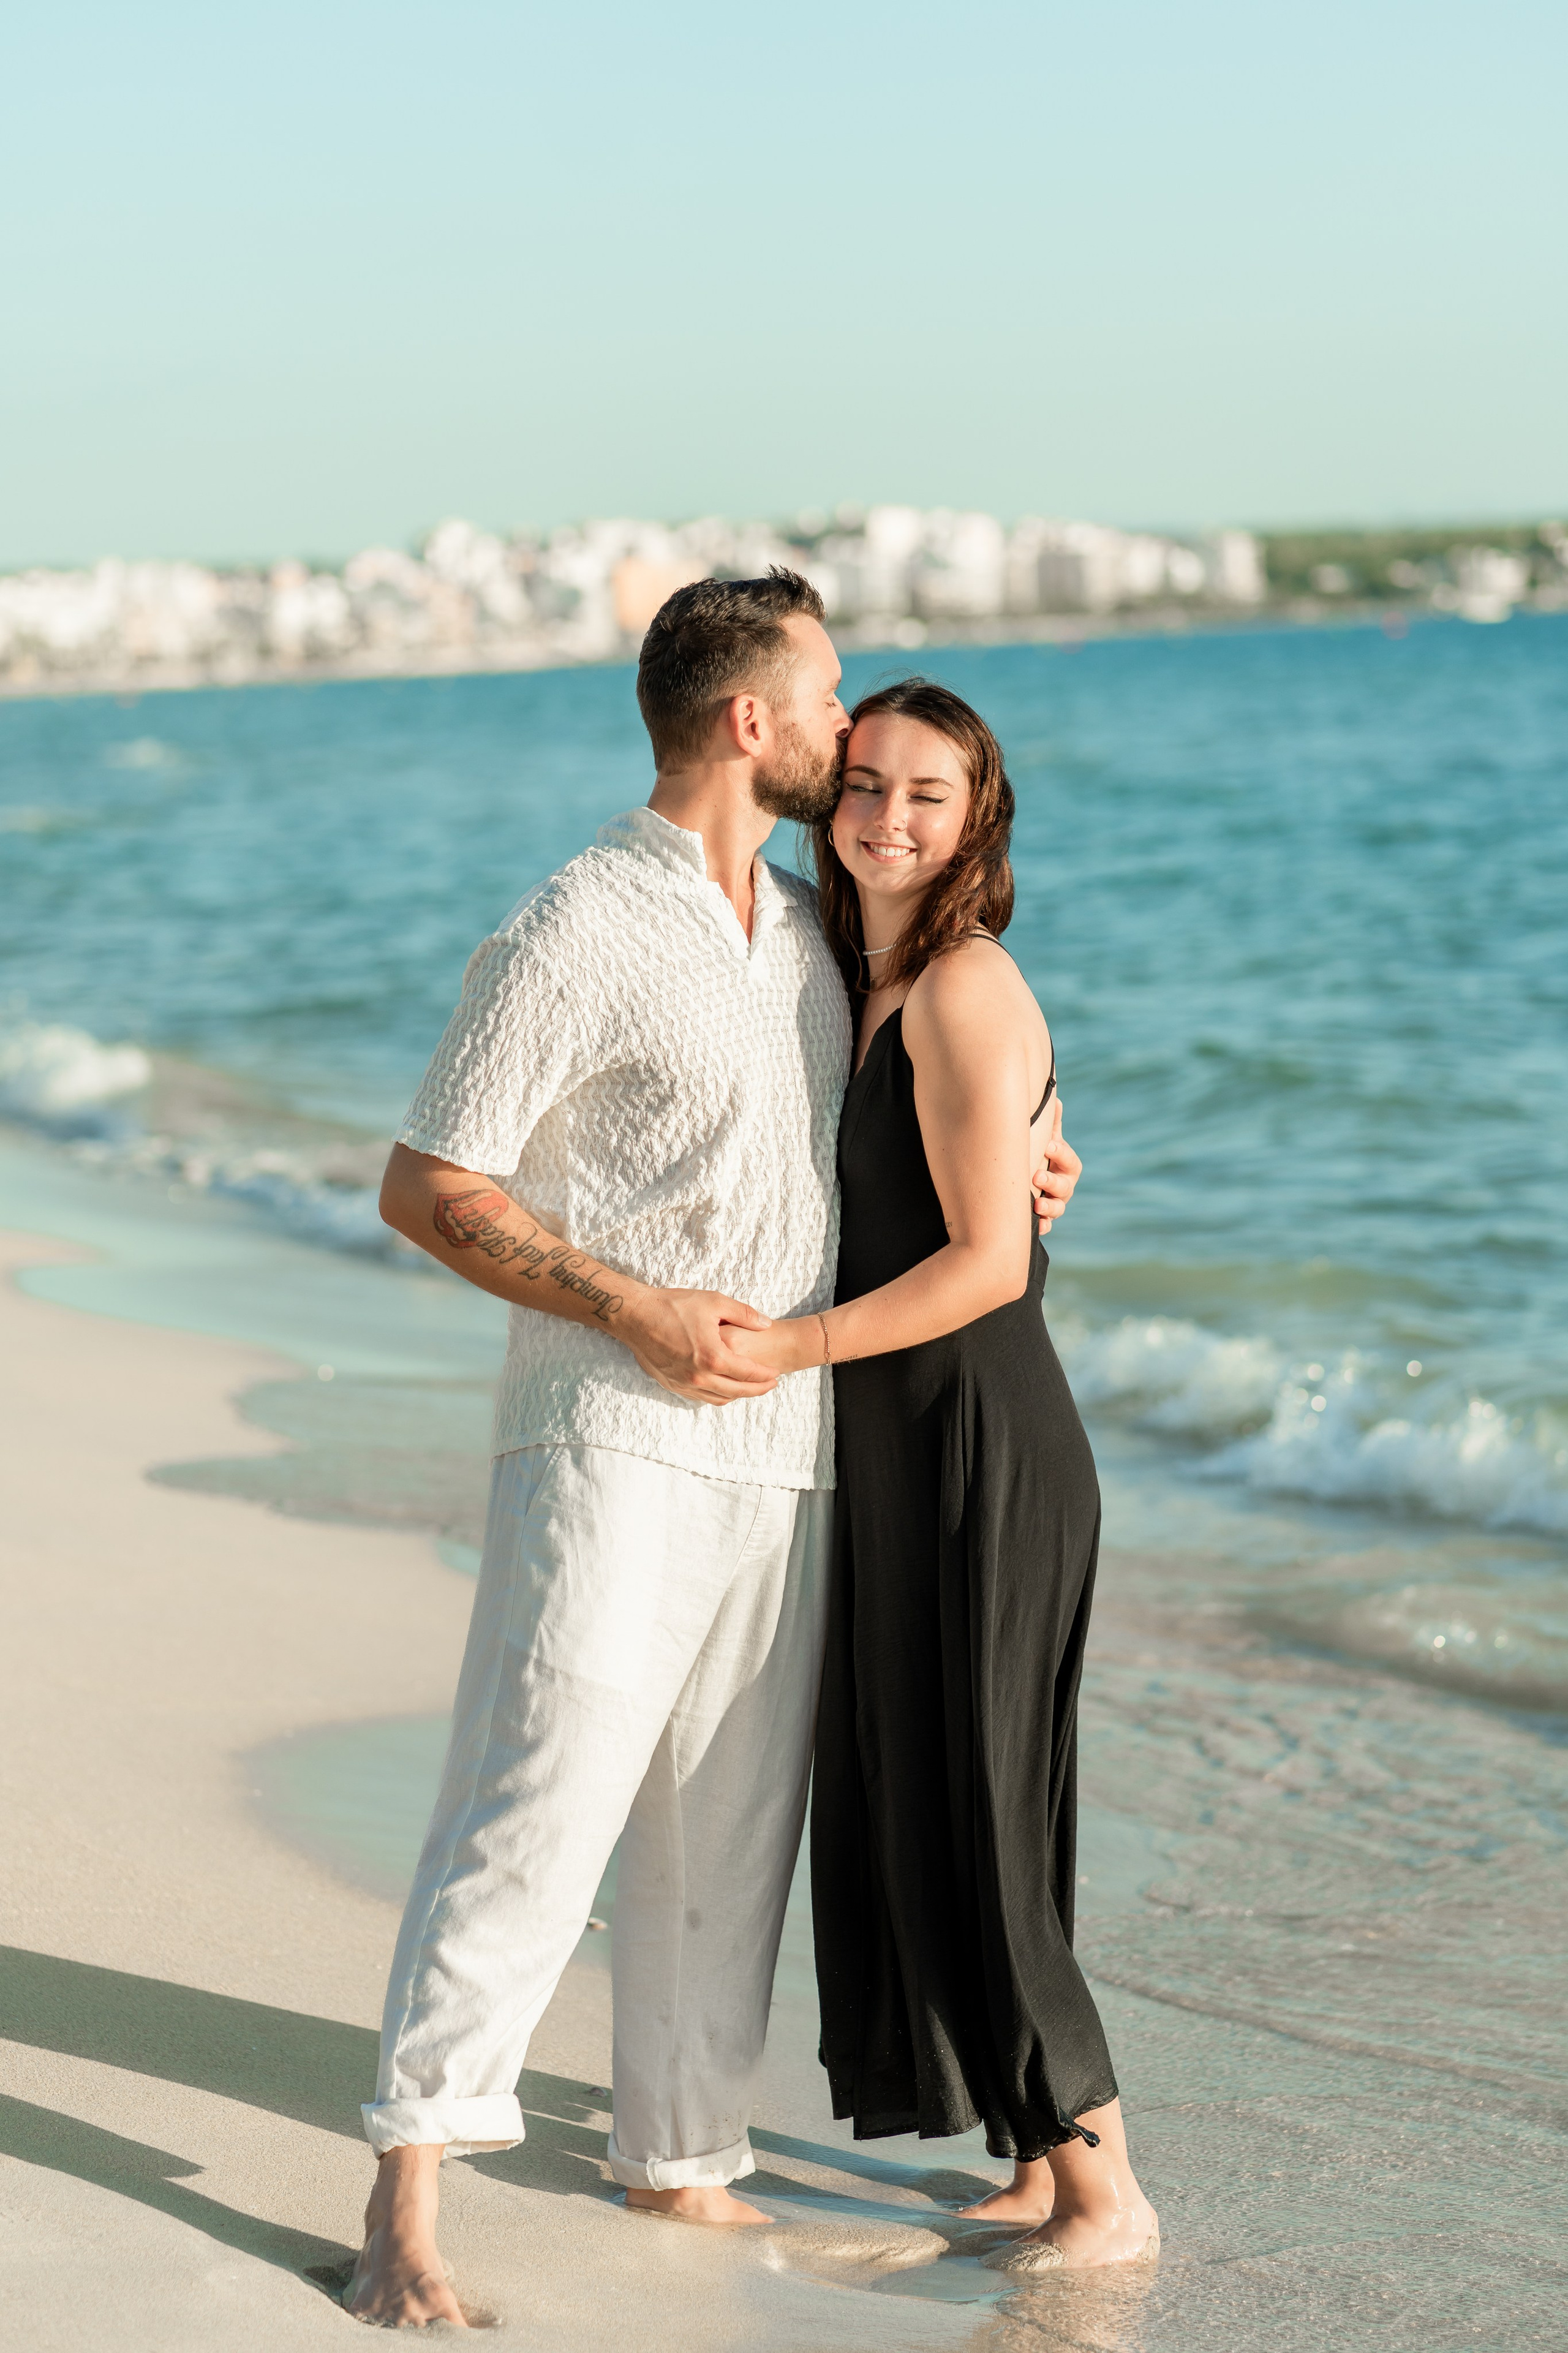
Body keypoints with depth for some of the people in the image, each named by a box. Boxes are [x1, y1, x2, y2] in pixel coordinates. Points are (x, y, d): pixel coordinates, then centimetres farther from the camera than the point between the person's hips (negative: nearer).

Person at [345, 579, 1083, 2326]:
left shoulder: (806, 931, 15)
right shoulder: (576, 934, -9)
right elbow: (427, 1189, -9)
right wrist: (635, 1310, -18)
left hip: (779, 1447, 7)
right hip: (614, 1440, -7)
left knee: (728, 1830, 11)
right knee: (541, 1802, -14)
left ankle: (681, 2154, 24)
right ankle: (409, 2188, -9)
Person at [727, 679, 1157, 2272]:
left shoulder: (963, 990, -15)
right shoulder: (863, 985, 13)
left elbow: (987, 1260, -19)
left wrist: (794, 1347, -18)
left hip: (982, 1458, -9)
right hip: (902, 1461, 9)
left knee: (968, 1829, -5)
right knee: (907, 1816, 13)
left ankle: (1105, 2189, 5)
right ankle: (1043, 2163, 22)